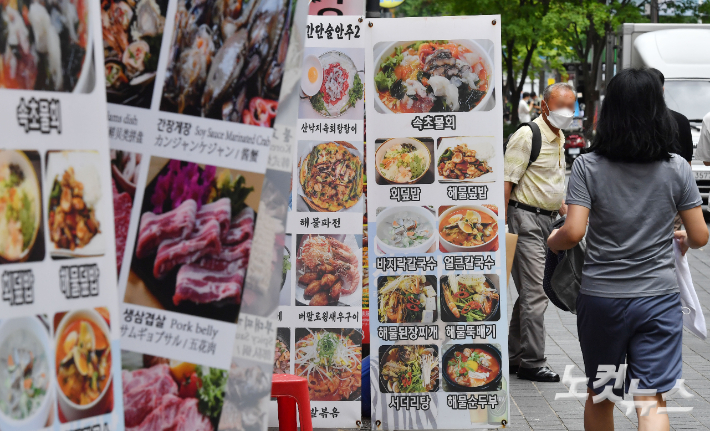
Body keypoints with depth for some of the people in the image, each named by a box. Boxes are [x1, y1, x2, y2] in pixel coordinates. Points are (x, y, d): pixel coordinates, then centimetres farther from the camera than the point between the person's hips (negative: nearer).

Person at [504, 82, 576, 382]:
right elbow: (506, 182, -17)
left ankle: (514, 357, 21)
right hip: (526, 220, -9)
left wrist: (565, 211, 20)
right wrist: (500, 225, -21)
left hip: (547, 221, 9)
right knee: (535, 294, -9)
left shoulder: (559, 138, 16)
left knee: (530, 293, 13)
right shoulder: (527, 136, -13)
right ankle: (532, 363, -3)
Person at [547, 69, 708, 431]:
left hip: (601, 296, 0)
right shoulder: (677, 169, -3)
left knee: (599, 397, 18)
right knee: (651, 400, 0)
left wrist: (552, 241, 6)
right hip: (659, 297, 0)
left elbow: (573, 232, -16)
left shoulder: (588, 167, -8)